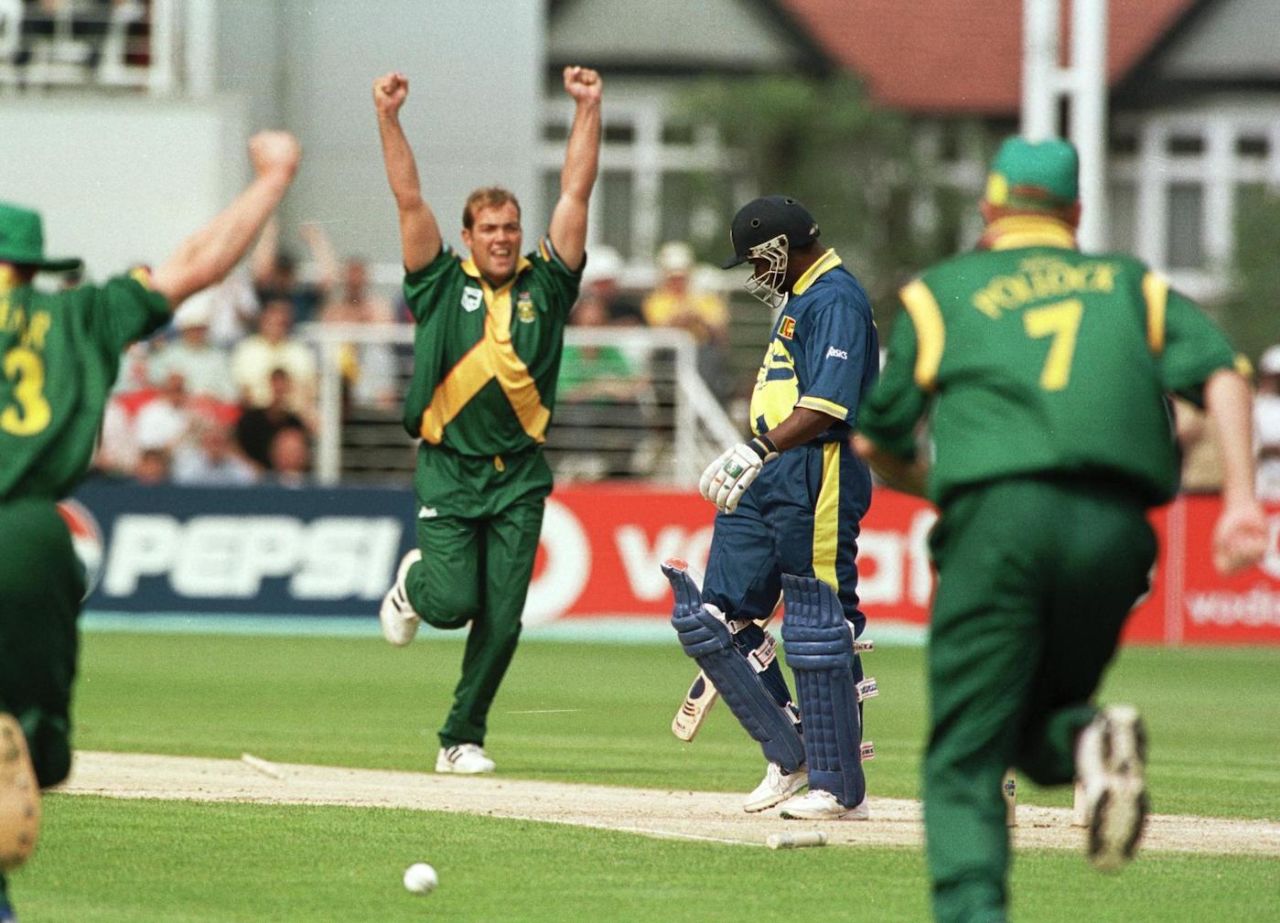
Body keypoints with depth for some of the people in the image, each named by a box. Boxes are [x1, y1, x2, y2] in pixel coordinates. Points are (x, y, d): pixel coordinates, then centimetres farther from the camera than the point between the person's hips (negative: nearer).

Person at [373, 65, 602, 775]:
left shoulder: (544, 285, 7)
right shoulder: (443, 285, 3)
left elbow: (576, 192, 4)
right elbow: (409, 198, -3)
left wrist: (588, 109, -2)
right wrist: (388, 118, -11)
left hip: (518, 475, 2)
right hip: (448, 469, -2)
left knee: (502, 617, -1)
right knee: (453, 601, -11)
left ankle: (463, 739, 12)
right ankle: (414, 583, 26)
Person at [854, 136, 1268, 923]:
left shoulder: (941, 290, 19)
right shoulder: (1135, 284, 24)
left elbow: (877, 447, 21)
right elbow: (1219, 371, 5)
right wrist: (1242, 495, -5)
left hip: (999, 513, -2)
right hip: (1116, 527, 2)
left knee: (966, 759, 0)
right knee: (1032, 731, 20)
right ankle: (1087, 738, -15)